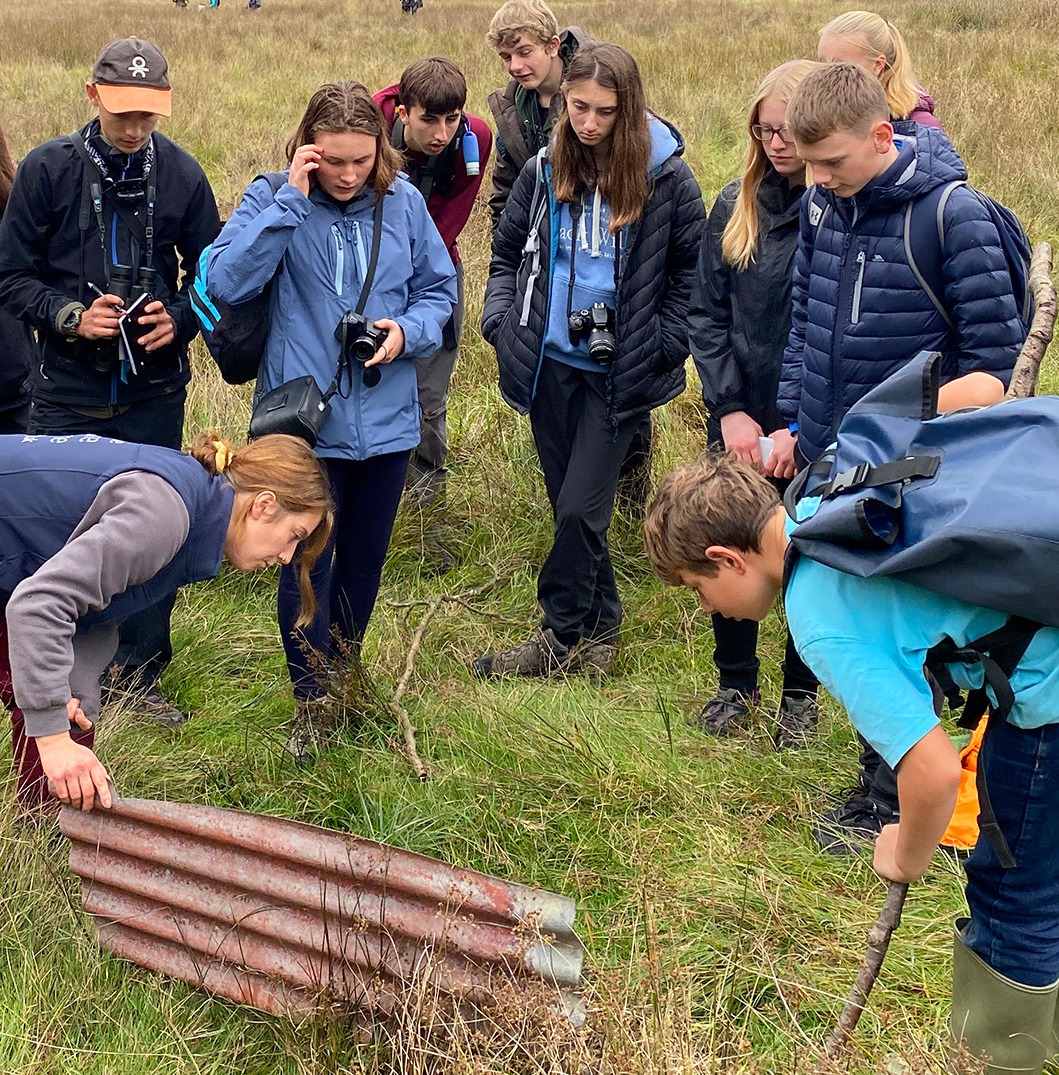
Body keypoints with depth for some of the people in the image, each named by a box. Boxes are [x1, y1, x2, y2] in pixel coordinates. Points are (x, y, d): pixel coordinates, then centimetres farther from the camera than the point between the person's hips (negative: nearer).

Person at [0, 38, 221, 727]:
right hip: (69, 390, -1)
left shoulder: (182, 174, -1)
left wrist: (178, 320, -11)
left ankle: (140, 673, 24)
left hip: (156, 391, 1)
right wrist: (71, 316, -16)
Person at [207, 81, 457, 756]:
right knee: (307, 563, 2)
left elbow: (439, 288, 9)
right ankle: (313, 701, 19)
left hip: (387, 418, 3)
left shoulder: (403, 202, 0)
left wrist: (409, 331, -11)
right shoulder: (273, 199, -7)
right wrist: (289, 199, -23)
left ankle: (344, 667, 41)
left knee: (366, 558, 18)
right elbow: (227, 281, -22)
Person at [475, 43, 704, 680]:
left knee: (580, 509, -8)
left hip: (619, 373, -4)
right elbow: (508, 253, 15)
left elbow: (694, 268, 1)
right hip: (550, 363, 4)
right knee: (570, 505, 11)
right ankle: (598, 632, 26)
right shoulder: (545, 172, 3)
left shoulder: (665, 177, -7)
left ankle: (563, 640, 7)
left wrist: (665, 344, -6)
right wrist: (501, 324, 3)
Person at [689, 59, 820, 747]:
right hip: (739, 418, 3)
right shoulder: (737, 206, 2)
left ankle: (801, 691, 30)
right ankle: (736, 683, 30)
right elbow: (708, 315, 3)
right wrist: (730, 409, -7)